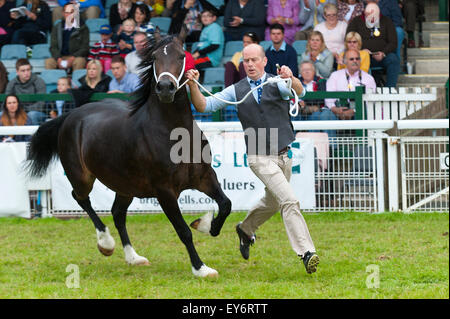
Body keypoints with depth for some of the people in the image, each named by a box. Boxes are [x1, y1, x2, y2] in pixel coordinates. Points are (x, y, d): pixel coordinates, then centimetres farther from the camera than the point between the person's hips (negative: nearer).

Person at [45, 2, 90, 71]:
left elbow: (84, 48, 0)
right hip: (60, 57, 2)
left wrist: (72, 58, -16)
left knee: (79, 61, -38)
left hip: (76, 57, -2)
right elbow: (53, 47, 8)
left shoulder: (82, 27, 6)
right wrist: (58, 59, -13)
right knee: (49, 62, -30)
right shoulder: (57, 27, 13)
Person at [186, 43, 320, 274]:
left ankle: (245, 229, 49)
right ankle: (306, 252, -22)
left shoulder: (277, 83, -2)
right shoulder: (236, 90, 2)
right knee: (289, 201, -18)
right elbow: (204, 106, 0)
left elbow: (299, 92, -23)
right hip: (260, 158, -3)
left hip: (284, 154, 3)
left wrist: (291, 78, -46)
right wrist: (193, 86, -18)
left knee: (272, 202, 21)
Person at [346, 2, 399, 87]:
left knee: (393, 59, -31)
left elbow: (393, 43, 7)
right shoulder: (356, 21, 11)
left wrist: (383, 52, -13)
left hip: (382, 56, 1)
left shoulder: (387, 21, 12)